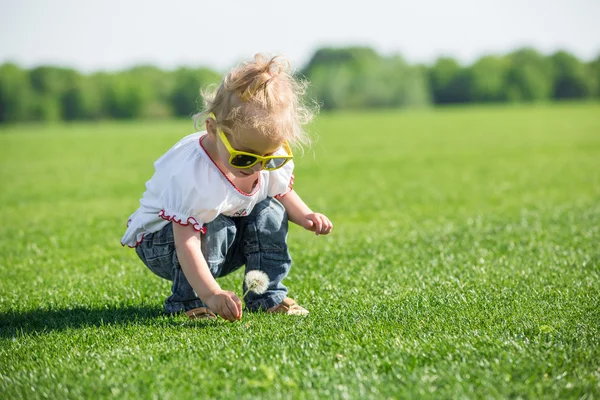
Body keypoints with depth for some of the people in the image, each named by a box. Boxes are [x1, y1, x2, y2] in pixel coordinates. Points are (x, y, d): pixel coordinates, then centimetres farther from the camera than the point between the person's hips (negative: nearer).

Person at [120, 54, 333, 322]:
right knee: (215, 228, -34)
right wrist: (211, 294, -53)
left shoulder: (271, 160, -16)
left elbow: (283, 193, 8)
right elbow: (186, 244, -42)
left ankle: (268, 295, -5)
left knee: (270, 212, -14)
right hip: (161, 241, -6)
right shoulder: (194, 177, -39)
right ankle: (187, 301, -18)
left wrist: (304, 216, -13)